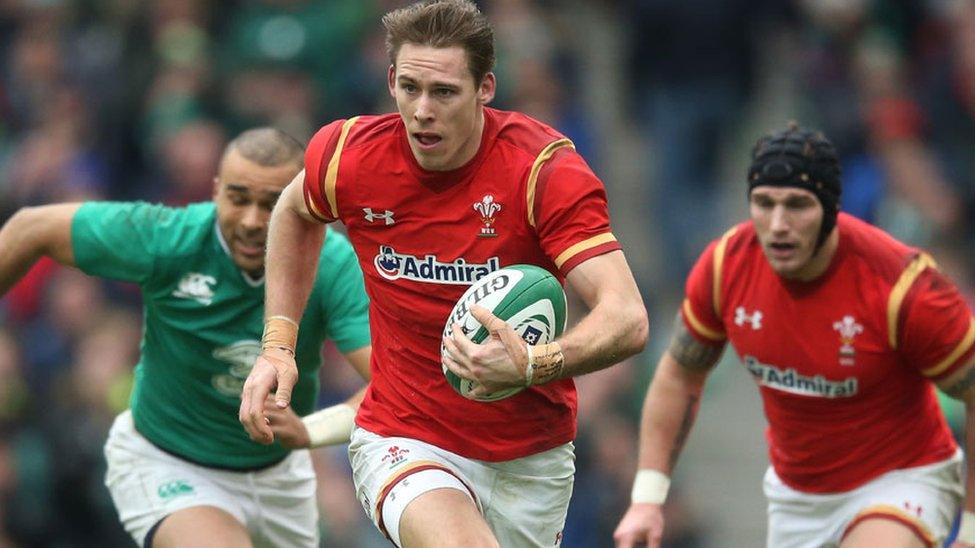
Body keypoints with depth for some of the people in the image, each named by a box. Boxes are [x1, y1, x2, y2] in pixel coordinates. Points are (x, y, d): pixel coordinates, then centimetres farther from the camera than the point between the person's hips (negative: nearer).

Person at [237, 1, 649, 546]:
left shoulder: (546, 168, -18)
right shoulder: (349, 154, -10)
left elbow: (627, 319, -27)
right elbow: (296, 213, 17)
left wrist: (532, 365, -46)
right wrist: (278, 345, 8)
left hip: (531, 455, 1)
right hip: (404, 440, -1)